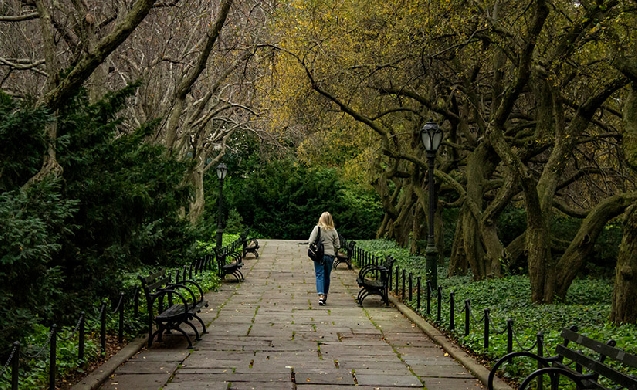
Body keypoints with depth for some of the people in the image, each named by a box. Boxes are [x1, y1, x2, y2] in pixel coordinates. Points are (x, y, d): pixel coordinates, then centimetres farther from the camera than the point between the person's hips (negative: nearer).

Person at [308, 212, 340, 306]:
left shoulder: (317, 228, -5)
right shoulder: (333, 231, 3)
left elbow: (310, 242, -10)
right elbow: (337, 246, 5)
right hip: (330, 255, 2)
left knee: (319, 275, -2)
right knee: (327, 276, 13)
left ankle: (321, 295, -19)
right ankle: (325, 295, 21)